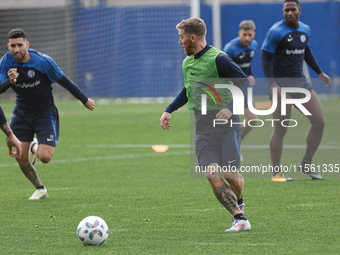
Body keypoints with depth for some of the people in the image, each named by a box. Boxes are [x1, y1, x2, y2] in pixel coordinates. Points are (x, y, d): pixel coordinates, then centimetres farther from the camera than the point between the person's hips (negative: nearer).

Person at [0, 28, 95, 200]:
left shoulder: (43, 62, -20)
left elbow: (64, 81, -8)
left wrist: (85, 100, 1)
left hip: (45, 113, -3)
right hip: (21, 113, 3)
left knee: (45, 157, -16)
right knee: (21, 159, -4)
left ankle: (35, 148, 22)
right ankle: (40, 189, 22)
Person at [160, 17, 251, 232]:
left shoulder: (218, 59, -11)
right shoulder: (187, 63, 13)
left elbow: (245, 84, -11)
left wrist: (231, 107, -23)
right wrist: (169, 110, 23)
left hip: (226, 127, -6)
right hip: (203, 130, 6)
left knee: (231, 174, -4)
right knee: (213, 175, -11)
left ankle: (239, 202, 30)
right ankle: (240, 219, -7)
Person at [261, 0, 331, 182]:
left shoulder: (305, 30, 10)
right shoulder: (276, 32, -11)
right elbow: (265, 58, -14)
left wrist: (319, 73, 27)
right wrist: (272, 83, -24)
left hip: (300, 81, 7)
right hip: (281, 83, -7)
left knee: (319, 122, 1)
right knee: (281, 129, -7)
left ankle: (306, 164, 15)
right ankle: (276, 172, 4)